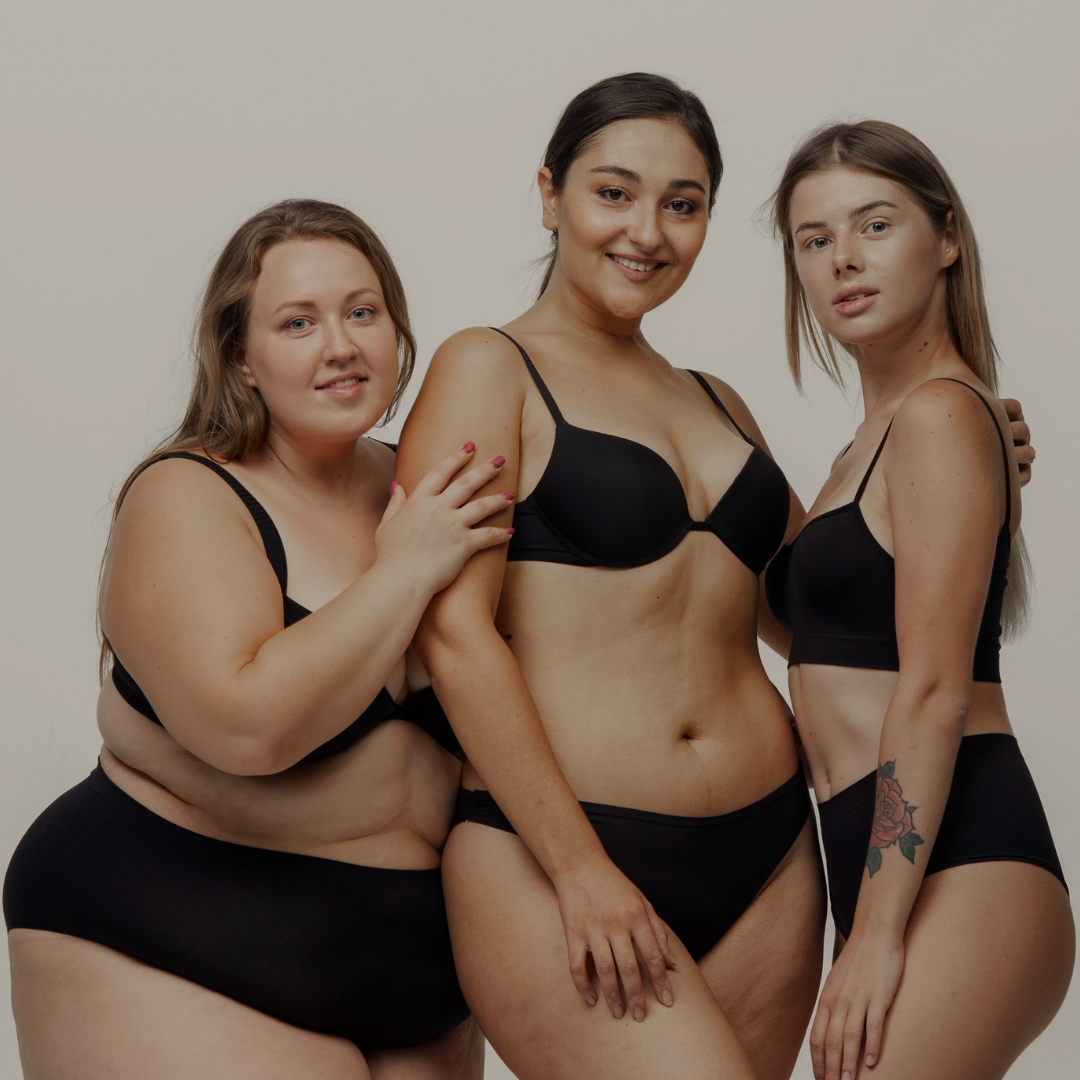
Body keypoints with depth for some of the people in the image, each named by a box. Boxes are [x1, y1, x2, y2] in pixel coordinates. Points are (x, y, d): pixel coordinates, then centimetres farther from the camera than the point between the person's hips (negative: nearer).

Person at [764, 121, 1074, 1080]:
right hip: (887, 864, 10)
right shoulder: (880, 434, 22)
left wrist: (878, 931, -19)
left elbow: (934, 692, -15)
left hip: (957, 870, -10)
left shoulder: (942, 413, -7)